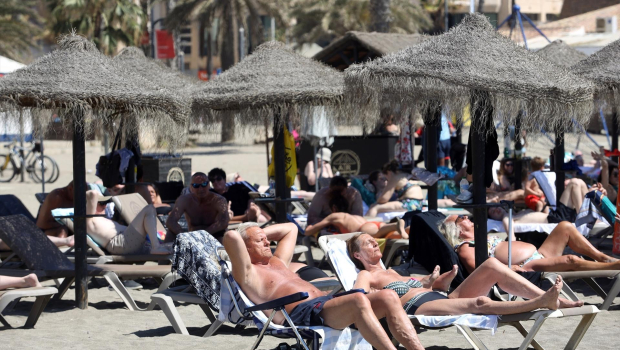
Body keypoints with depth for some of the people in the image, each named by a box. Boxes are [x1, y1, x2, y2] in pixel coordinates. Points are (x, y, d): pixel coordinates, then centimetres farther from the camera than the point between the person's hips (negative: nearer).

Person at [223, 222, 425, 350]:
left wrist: (261, 233, 37)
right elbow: (231, 237, -11)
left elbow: (290, 229, 48)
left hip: (325, 301, 10)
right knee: (359, 300, -35)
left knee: (388, 297, -12)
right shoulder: (248, 273, 6)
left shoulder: (277, 262, 33)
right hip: (302, 313, -10)